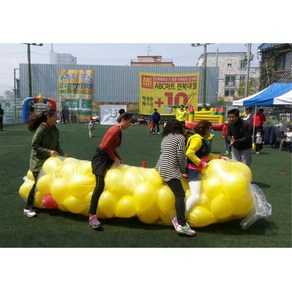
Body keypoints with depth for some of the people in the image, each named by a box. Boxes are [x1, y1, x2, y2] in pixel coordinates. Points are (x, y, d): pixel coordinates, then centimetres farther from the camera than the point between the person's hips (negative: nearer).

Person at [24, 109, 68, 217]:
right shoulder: (41, 130, -20)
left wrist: (62, 153, -11)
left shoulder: (55, 130, 1)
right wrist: (49, 151, -27)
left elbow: (57, 144, 6)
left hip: (50, 159, 7)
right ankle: (28, 208, 2)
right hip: (38, 161, -7)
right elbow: (34, 146, -20)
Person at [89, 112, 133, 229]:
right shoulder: (115, 130, -13)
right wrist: (115, 158, -11)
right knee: (100, 185, -20)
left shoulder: (118, 130, 17)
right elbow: (106, 146, -19)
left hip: (107, 158, 11)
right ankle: (92, 216, -21)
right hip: (101, 157, -11)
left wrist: (119, 159, 11)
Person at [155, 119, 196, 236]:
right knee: (180, 194, -16)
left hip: (160, 167, 9)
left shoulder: (165, 138, 22)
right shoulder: (180, 137, 3)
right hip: (170, 170, -9)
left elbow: (163, 153, 16)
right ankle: (182, 224, -27)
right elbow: (180, 156, -4)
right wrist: (184, 171, 8)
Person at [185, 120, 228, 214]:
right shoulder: (197, 139, -17)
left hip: (198, 170, 11)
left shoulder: (202, 139, 15)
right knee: (195, 196, -19)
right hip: (193, 170, -11)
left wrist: (220, 157, 20)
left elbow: (206, 155, 24)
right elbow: (189, 153, -29)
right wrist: (201, 163, -23)